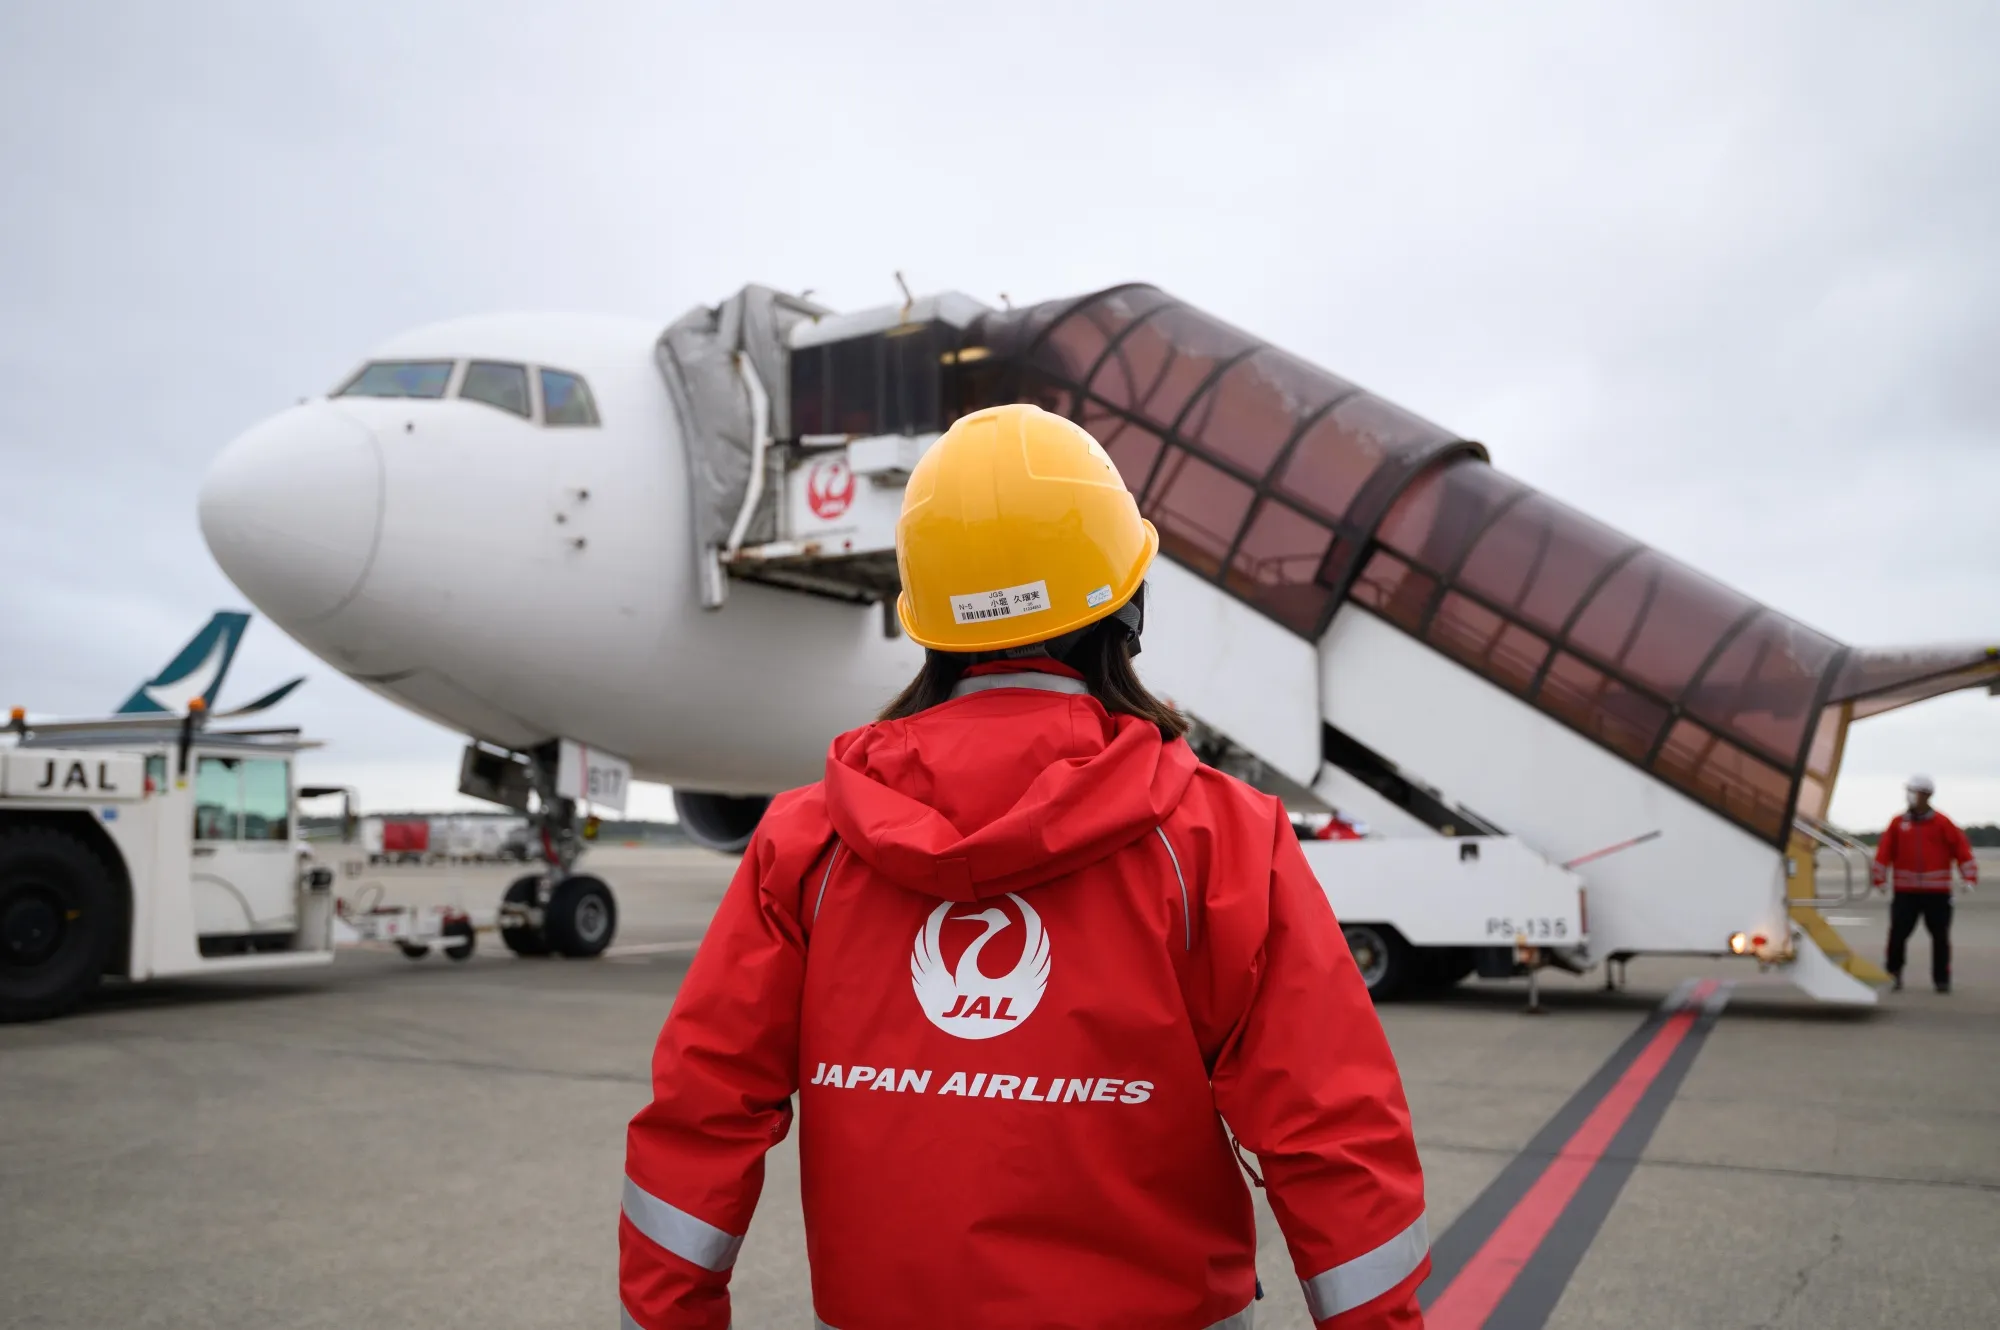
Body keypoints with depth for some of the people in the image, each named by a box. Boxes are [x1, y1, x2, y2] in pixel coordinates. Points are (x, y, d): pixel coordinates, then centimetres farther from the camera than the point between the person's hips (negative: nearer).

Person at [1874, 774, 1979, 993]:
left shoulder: (1942, 823, -1)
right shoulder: (1898, 823, 3)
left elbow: (1961, 849, 0)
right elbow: (1884, 851, 3)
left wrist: (1969, 878, -5)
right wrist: (1880, 879, -2)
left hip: (1937, 892, -1)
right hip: (1905, 891, 1)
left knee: (1940, 936, 5)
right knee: (1898, 933, -3)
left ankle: (1942, 979, 16)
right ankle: (1893, 974, 12)